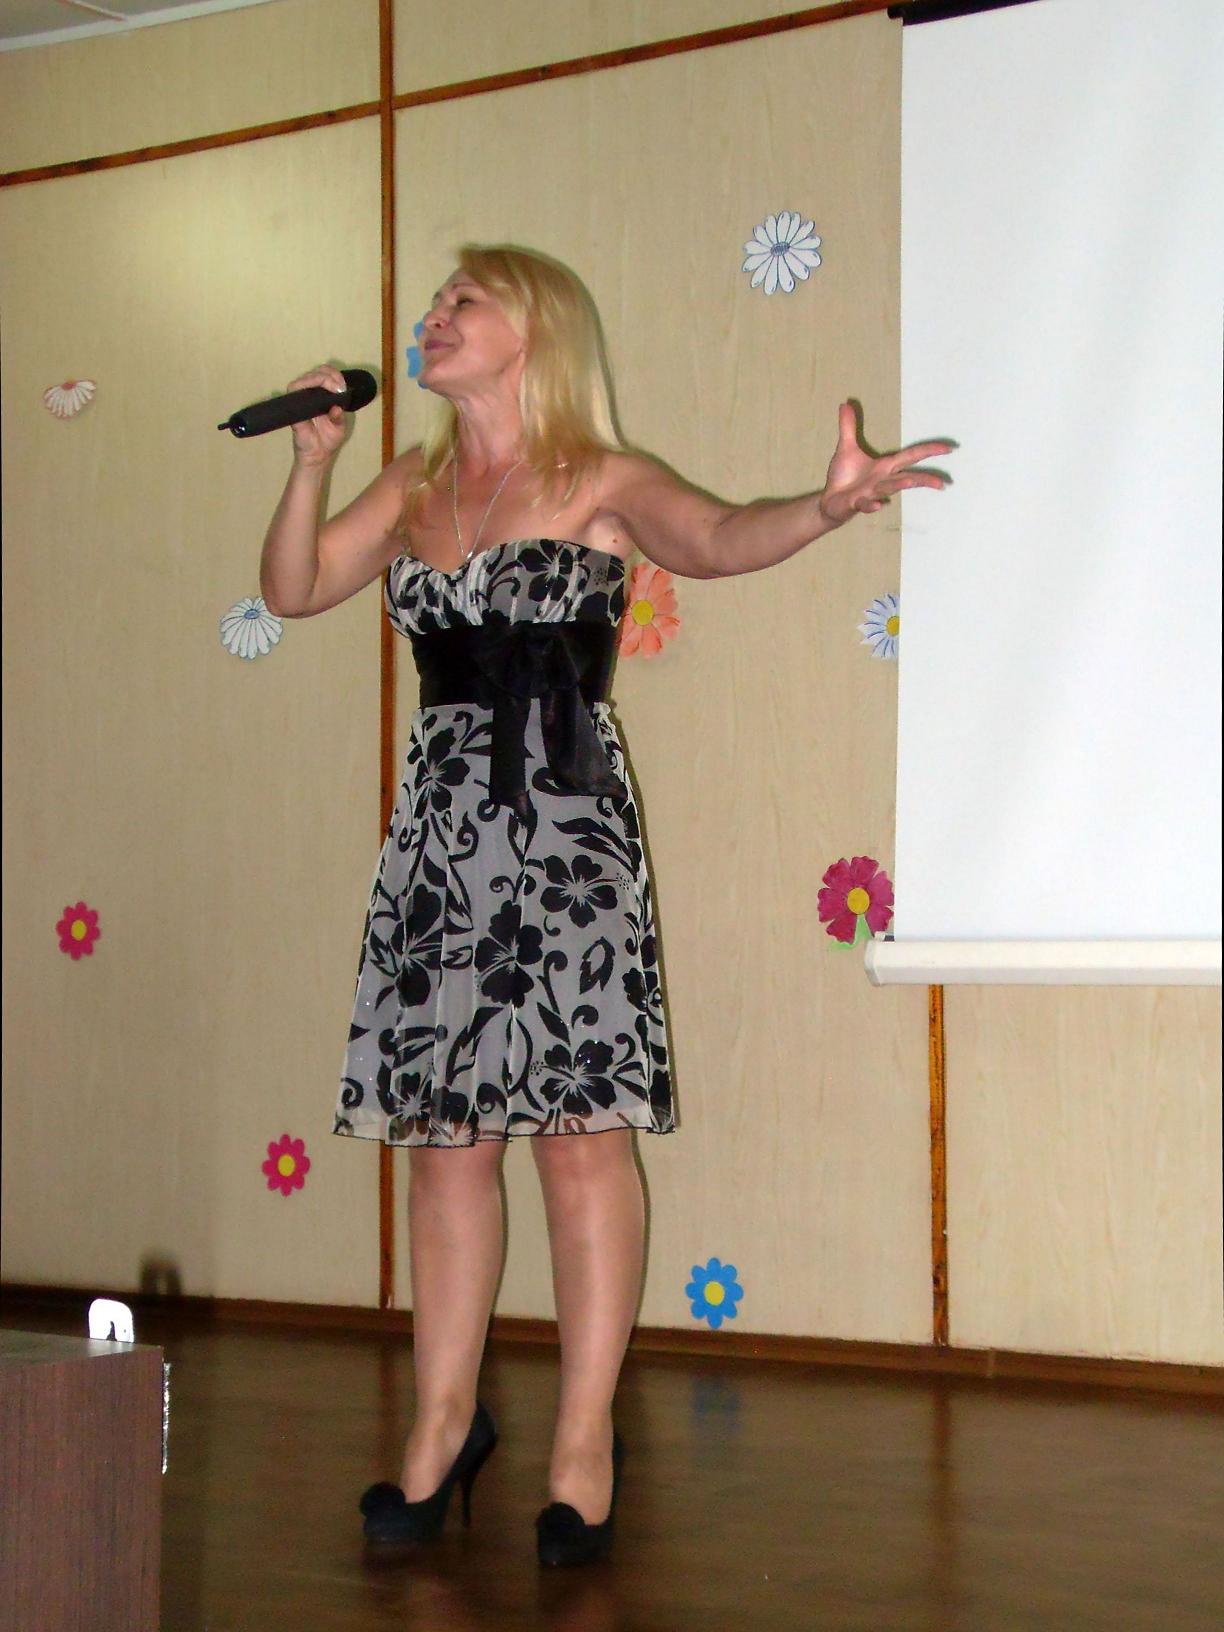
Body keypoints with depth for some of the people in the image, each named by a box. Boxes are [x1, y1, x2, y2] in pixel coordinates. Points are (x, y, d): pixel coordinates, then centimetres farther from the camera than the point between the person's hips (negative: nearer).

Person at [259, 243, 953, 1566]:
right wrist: (312, 463, 1)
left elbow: (713, 536, -17)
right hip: (440, 816, 5)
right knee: (442, 1136, 7)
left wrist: (826, 507, -37)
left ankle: (585, 1443, 2)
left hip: (563, 820, -5)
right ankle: (444, 1425, 17)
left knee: (578, 1132, -6)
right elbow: (292, 589, 15)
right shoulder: (411, 492, 16)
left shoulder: (601, 487, 1)